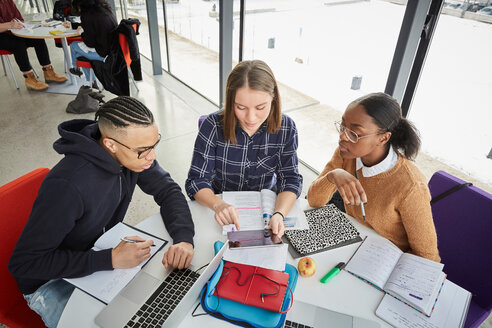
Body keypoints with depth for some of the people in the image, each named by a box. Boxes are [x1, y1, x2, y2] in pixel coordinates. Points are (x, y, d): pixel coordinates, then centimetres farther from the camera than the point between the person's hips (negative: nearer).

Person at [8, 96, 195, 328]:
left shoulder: (134, 154, -16)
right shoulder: (67, 186, -36)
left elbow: (167, 190, -8)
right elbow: (23, 263, -28)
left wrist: (183, 238, -27)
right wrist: (110, 259, -34)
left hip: (102, 254, 6)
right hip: (52, 281, -5)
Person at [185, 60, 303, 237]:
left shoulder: (286, 128, -13)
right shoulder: (213, 126, -18)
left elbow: (290, 180, -11)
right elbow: (196, 180, -17)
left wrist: (279, 214, -32)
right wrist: (218, 205, -38)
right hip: (222, 204, -1)